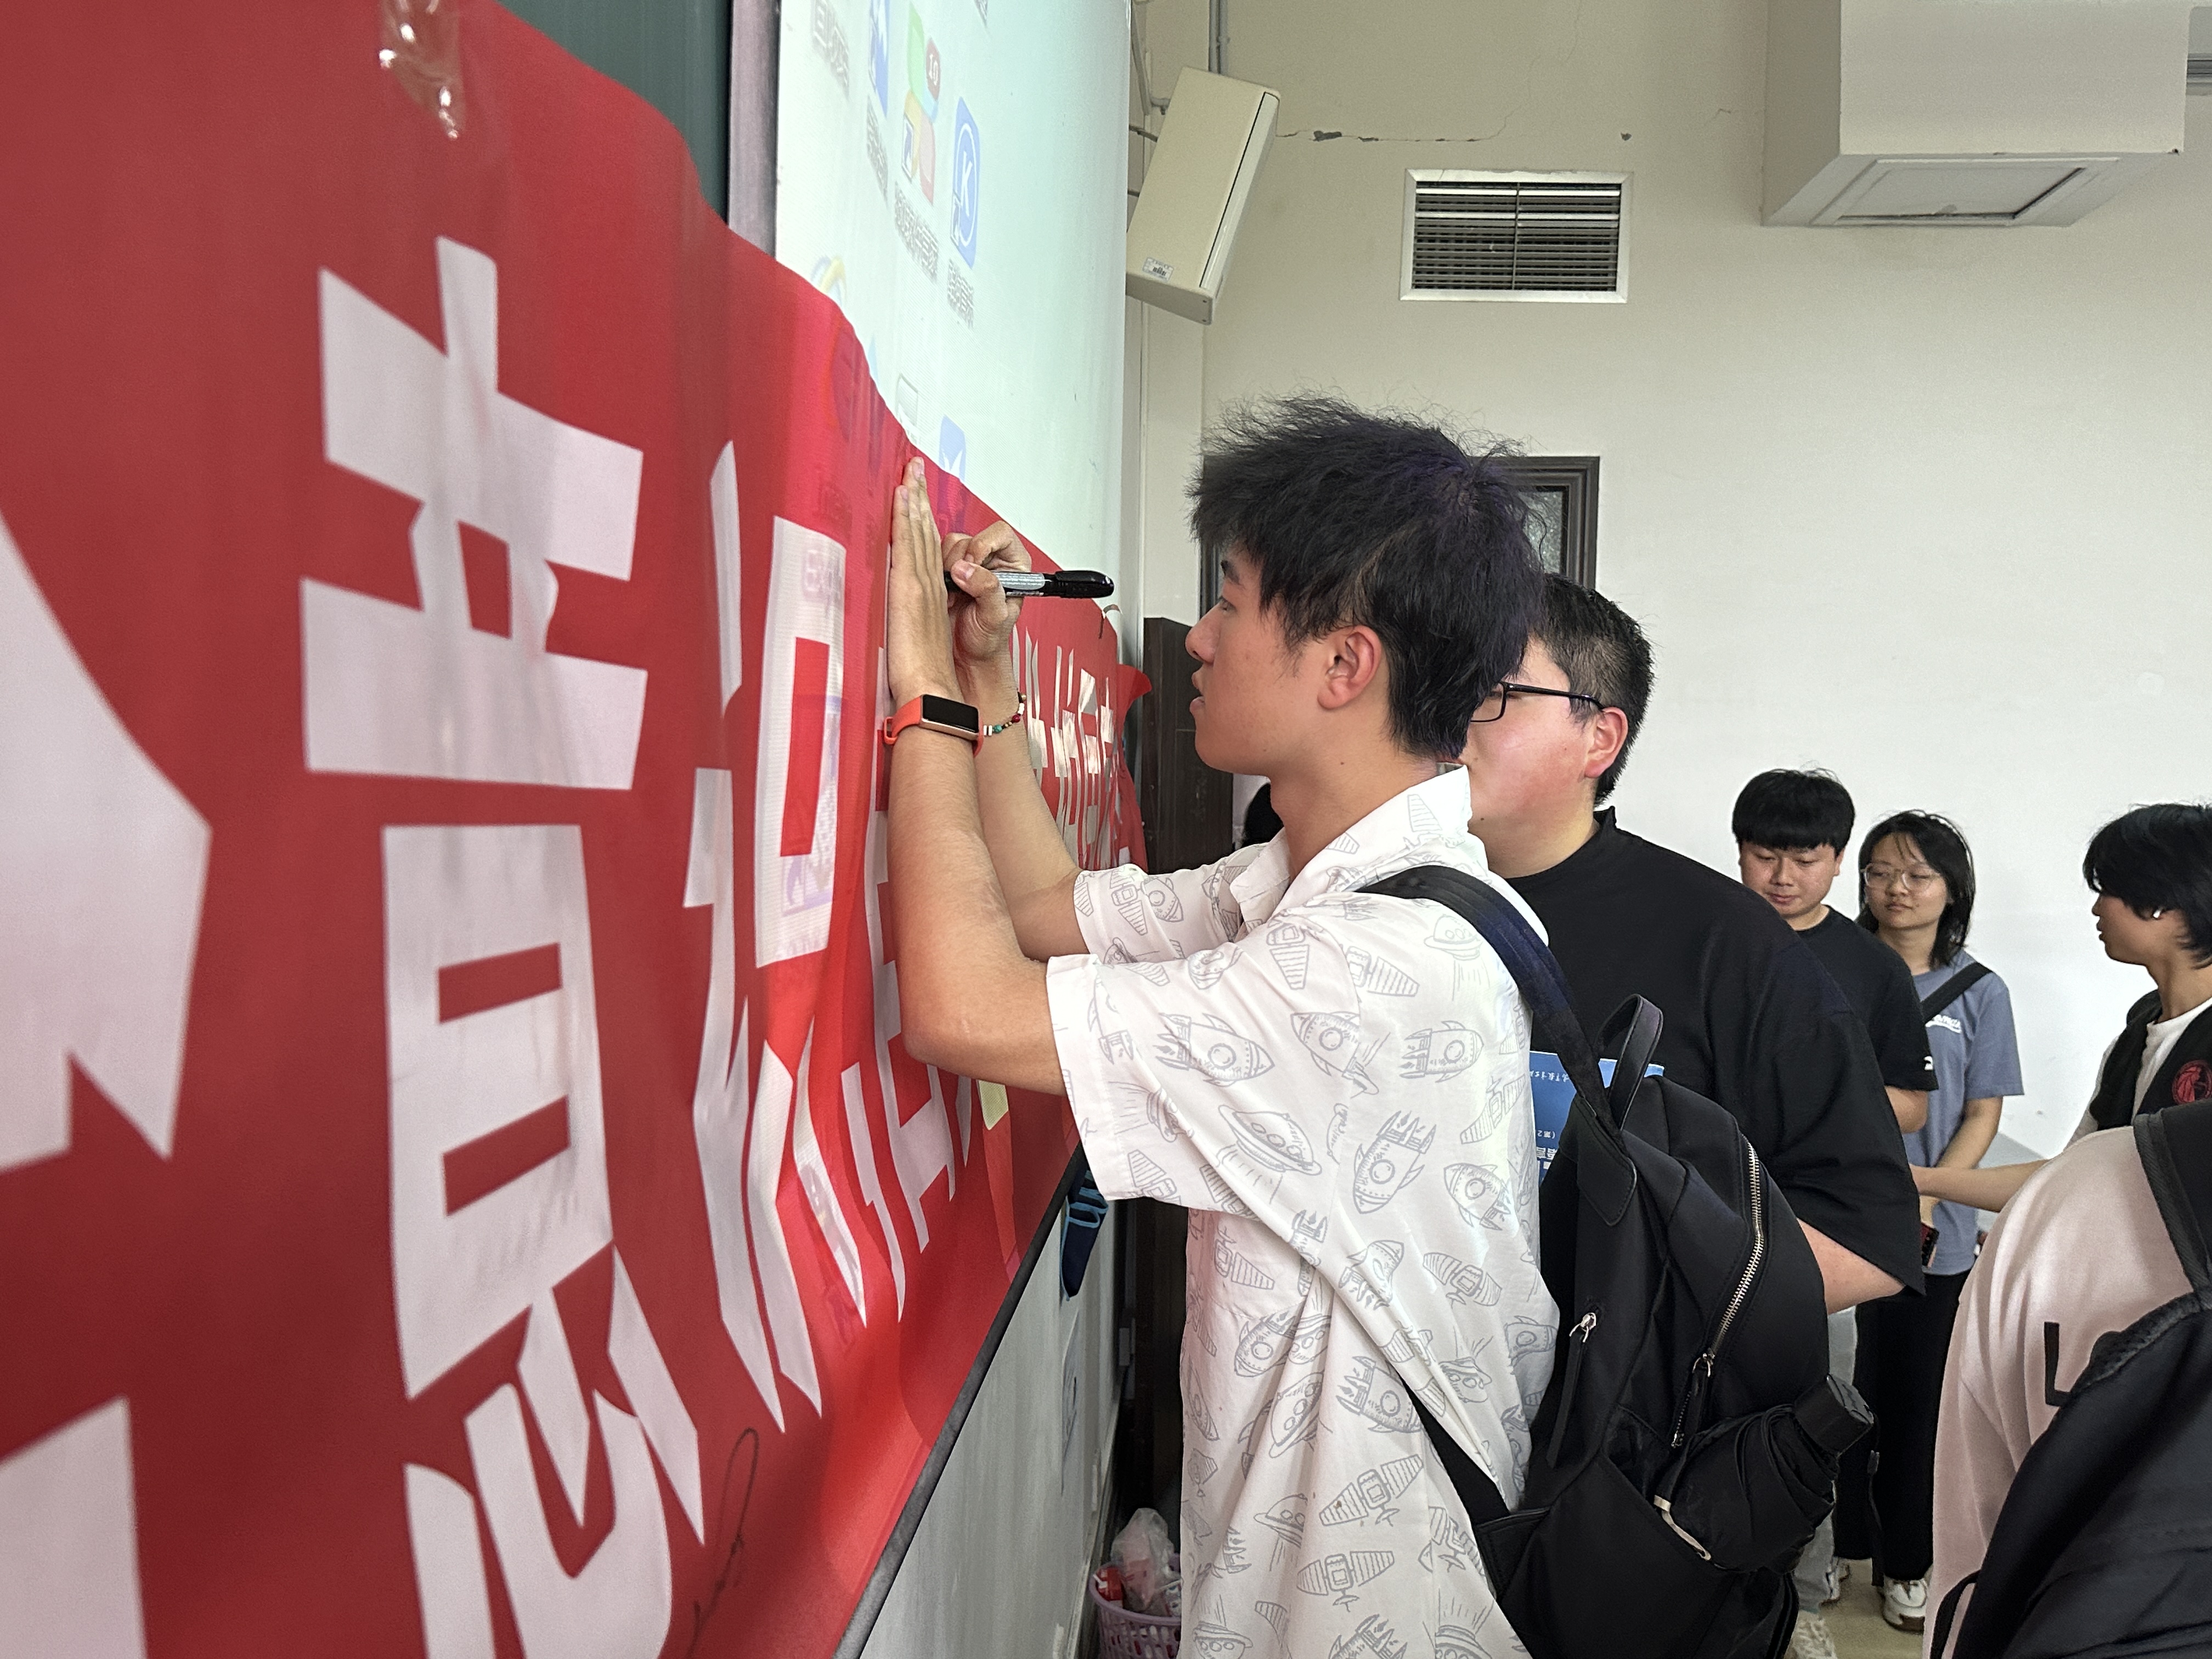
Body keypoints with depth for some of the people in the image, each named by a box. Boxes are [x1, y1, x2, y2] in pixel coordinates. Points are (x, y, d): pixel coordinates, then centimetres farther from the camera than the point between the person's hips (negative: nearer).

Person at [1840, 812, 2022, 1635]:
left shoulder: (1979, 993, 3)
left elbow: (1982, 1115, 2)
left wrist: (1925, 1195, -12)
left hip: (1935, 1238, 1)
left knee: (1918, 1401, 10)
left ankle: (1907, 1562, 24)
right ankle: (1834, 1543, 21)